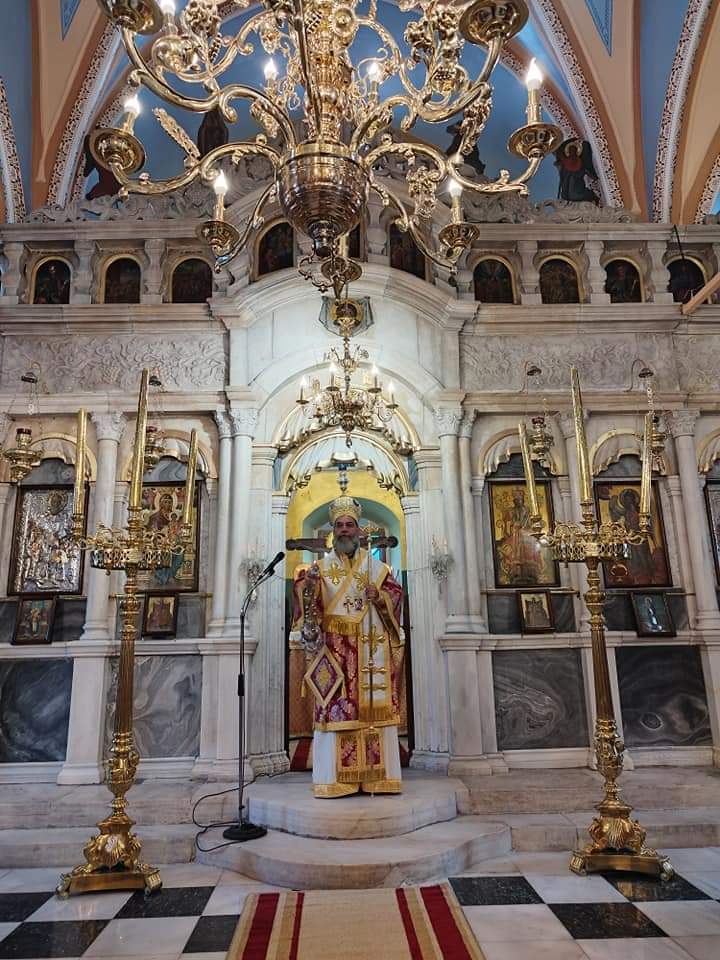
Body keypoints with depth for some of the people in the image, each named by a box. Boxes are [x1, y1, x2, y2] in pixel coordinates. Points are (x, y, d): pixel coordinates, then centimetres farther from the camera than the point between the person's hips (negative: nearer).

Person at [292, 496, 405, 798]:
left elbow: (396, 594, 11)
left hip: (370, 649, 1)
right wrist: (308, 584, -27)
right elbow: (305, 595, -6)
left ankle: (376, 776, 7)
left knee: (374, 709, 0)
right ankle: (335, 779, 0)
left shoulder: (375, 565, 12)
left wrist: (380, 597, -9)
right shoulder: (321, 566, 8)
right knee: (334, 709, -5)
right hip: (334, 650, -1)